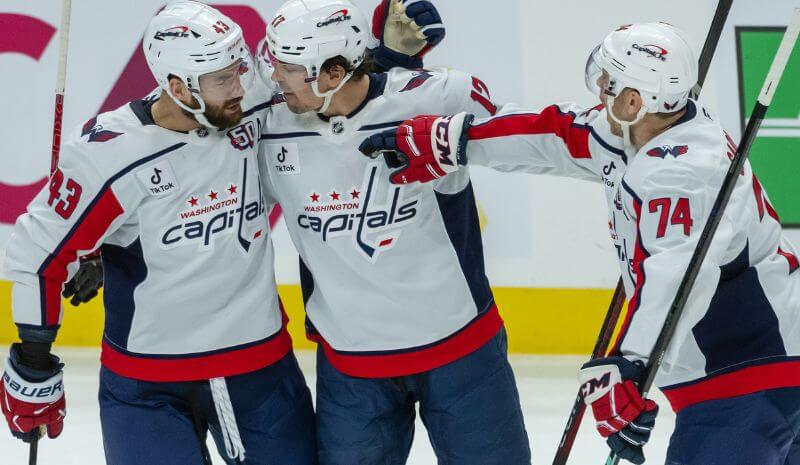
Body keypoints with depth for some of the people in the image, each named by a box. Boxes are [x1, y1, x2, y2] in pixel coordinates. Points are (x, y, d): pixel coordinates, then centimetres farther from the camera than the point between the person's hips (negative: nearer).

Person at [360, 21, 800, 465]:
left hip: (747, 377, -11)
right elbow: (555, 135, 11)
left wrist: (624, 371, -48)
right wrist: (451, 141, 8)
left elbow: (674, 283, -38)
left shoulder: (683, 172, -26)